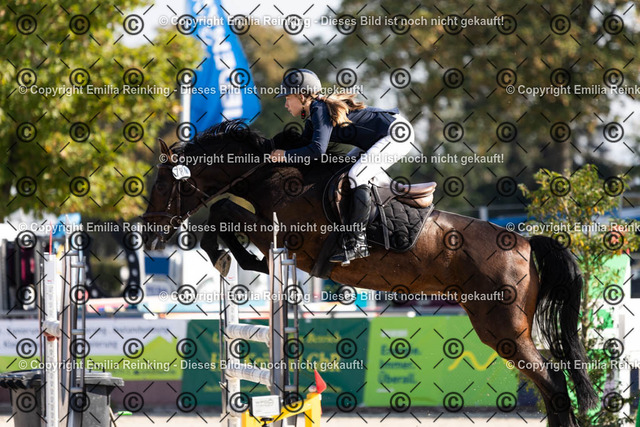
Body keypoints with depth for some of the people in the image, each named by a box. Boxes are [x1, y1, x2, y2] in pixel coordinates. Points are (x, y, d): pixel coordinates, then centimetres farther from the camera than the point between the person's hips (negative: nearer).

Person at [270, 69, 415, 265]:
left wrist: (285, 155, -18)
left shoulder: (320, 109, -19)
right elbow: (305, 145, 17)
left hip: (398, 133, -11)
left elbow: (317, 149, -29)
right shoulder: (312, 116, 11)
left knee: (357, 177, -21)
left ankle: (356, 242, -22)